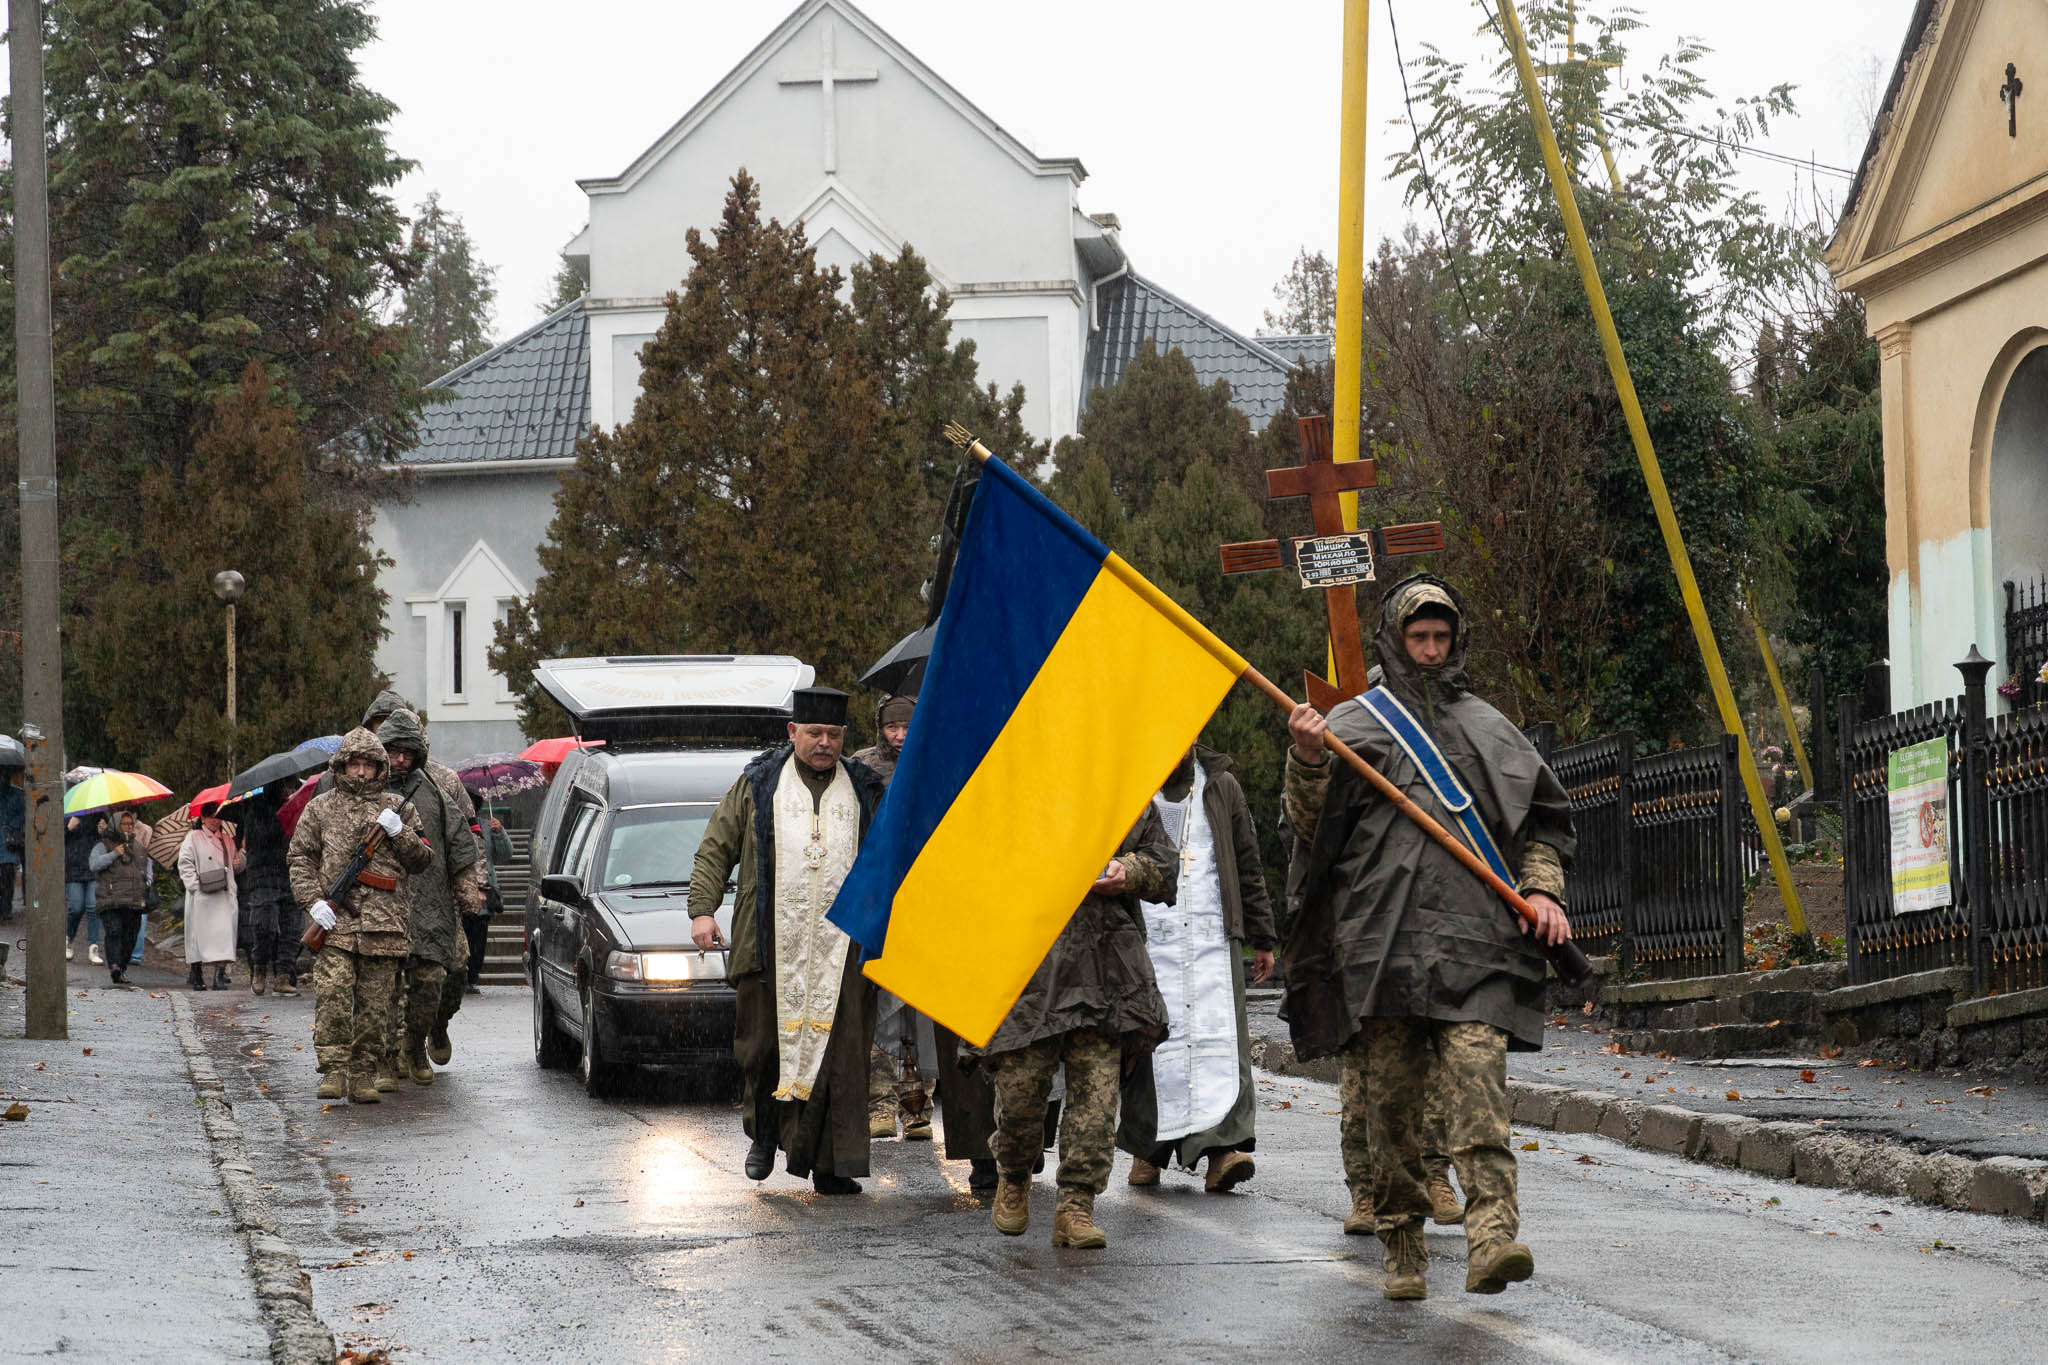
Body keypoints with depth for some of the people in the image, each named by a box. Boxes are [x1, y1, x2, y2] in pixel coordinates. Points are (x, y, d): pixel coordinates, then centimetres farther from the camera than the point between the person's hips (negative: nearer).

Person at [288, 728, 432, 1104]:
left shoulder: (397, 808, 15)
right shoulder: (320, 809, 12)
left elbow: (422, 860, 12)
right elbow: (299, 859, 9)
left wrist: (399, 832, -6)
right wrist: (313, 901, -5)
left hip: (385, 923, 1)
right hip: (335, 922, -1)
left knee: (375, 1005, 1)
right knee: (332, 996, -15)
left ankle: (363, 1076, 7)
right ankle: (333, 1071, -11)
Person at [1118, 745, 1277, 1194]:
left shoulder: (1221, 786, 14)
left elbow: (1248, 866, 17)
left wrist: (1262, 939, 14)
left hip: (1213, 934, 1)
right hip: (1147, 935, -1)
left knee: (1220, 1036, -11)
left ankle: (1223, 1147, -20)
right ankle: (1146, 1149, 6)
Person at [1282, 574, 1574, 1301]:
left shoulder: (1486, 727, 19)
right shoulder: (1354, 724, 12)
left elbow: (1542, 819, 25)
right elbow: (1310, 826, 5)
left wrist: (1542, 887, 8)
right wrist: (1307, 763, -13)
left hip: (1473, 941, 1)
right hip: (1383, 939, 0)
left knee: (1478, 1079, -16)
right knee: (1391, 1103, -1)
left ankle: (1493, 1230, -28)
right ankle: (1402, 1246, 10)